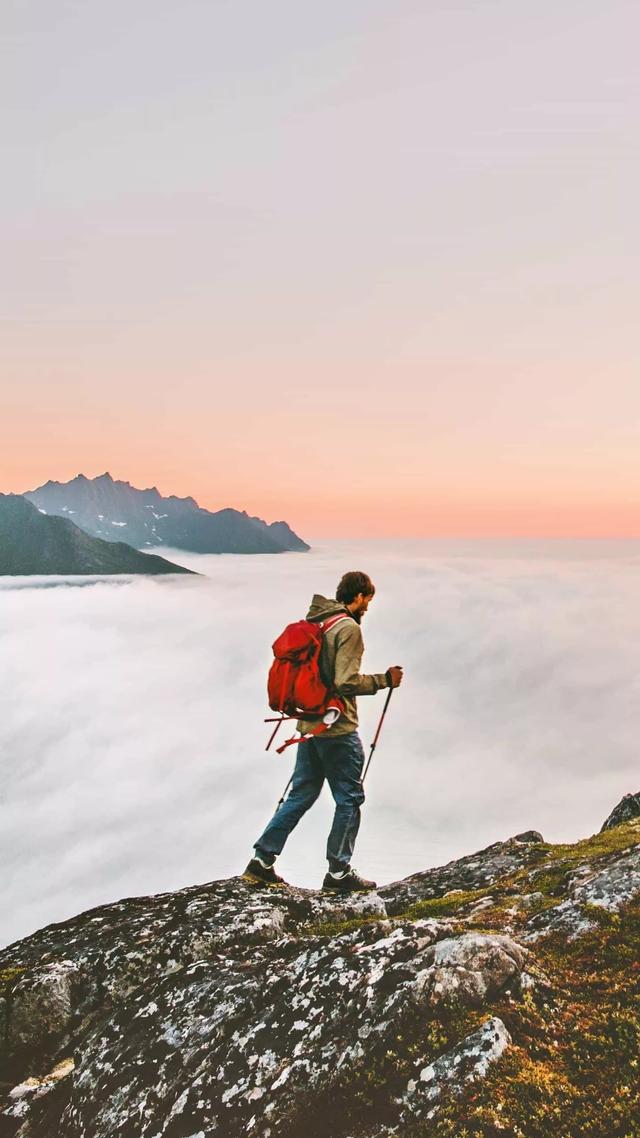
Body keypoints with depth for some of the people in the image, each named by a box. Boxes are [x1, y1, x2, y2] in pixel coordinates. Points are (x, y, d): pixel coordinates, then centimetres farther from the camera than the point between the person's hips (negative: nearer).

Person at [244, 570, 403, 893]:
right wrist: (384, 679, -11)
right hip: (337, 729, -8)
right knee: (349, 798, 6)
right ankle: (339, 872, 14)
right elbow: (346, 683, -22)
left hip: (309, 725, 8)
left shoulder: (312, 622, 9)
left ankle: (262, 860, 17)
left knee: (301, 794, 16)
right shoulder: (349, 628, -16)